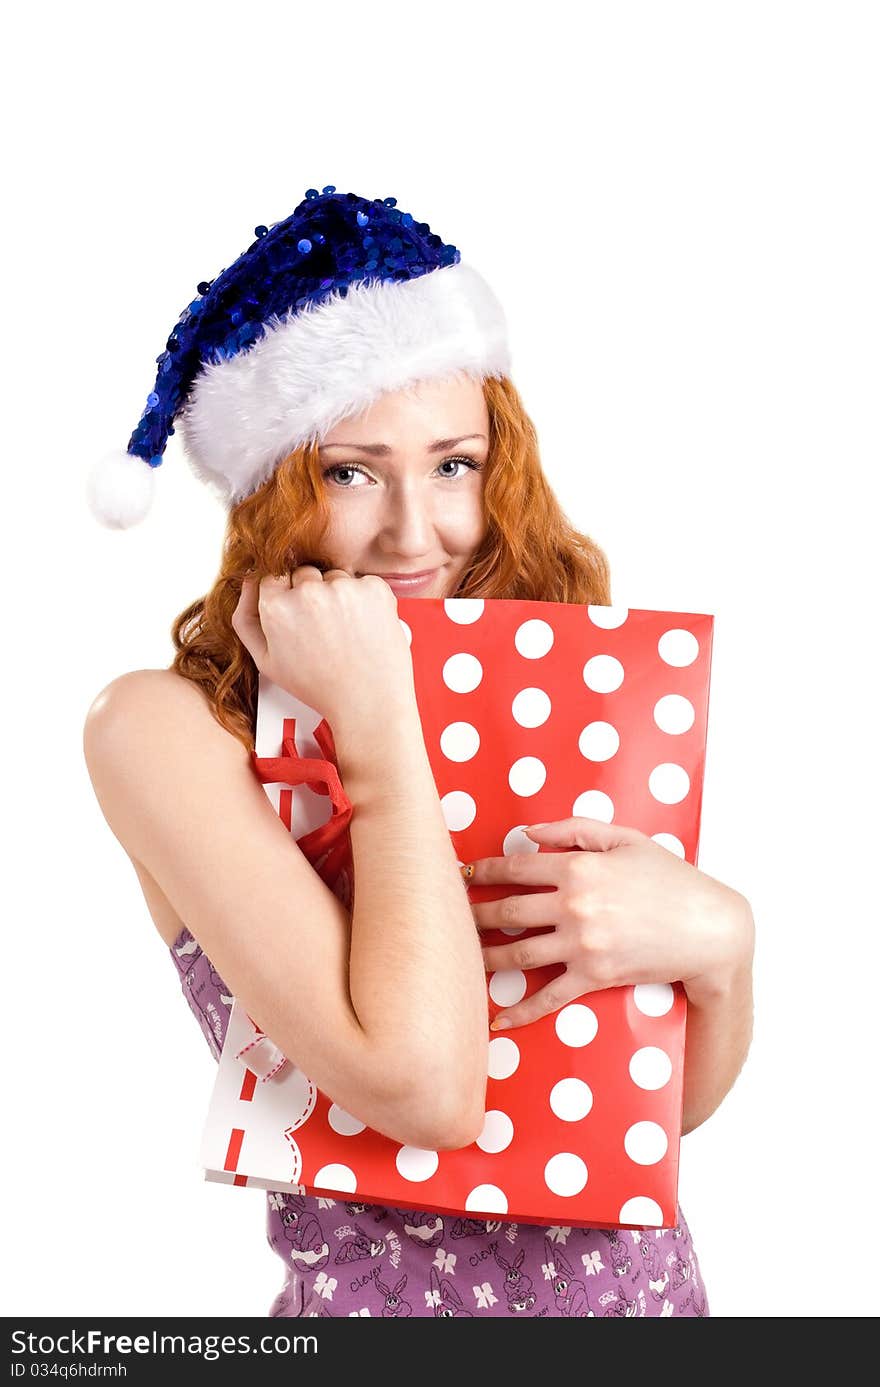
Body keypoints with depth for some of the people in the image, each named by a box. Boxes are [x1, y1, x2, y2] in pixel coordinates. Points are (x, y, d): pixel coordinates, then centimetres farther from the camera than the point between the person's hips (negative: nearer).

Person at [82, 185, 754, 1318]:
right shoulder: (166, 729, -15)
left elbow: (681, 1099, 1)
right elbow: (423, 1087, -26)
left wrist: (716, 936, -18)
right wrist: (378, 719, -22)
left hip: (650, 1276, 4)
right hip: (384, 1292, -3)